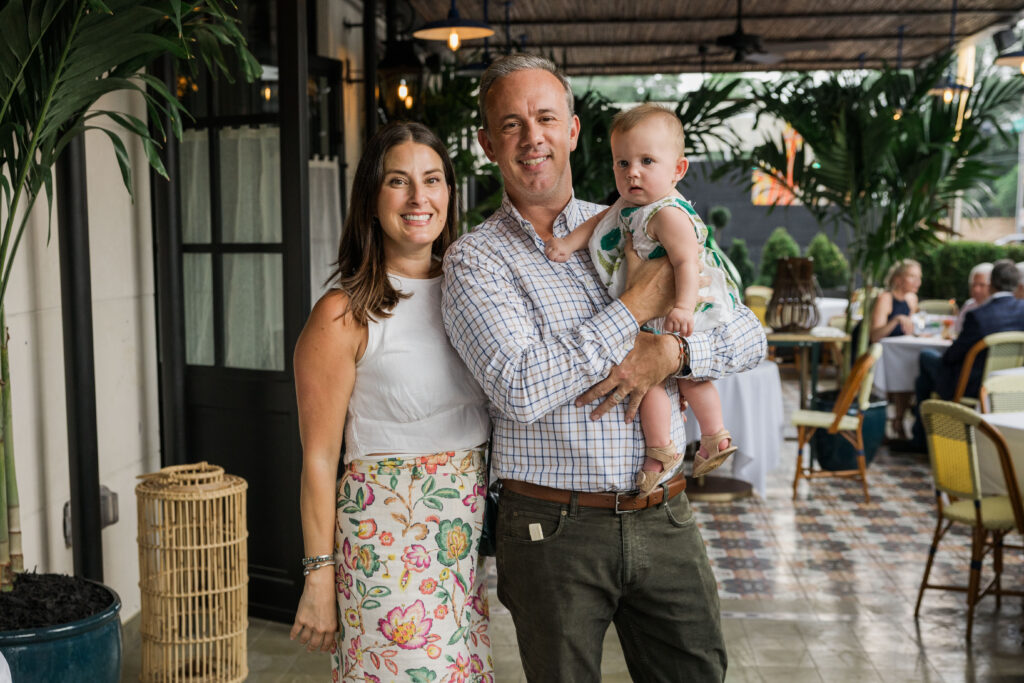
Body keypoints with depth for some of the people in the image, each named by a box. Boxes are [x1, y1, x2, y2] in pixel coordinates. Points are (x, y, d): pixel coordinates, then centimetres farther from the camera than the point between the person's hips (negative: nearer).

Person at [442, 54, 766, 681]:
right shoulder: (476, 259, -4)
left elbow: (749, 336, 6)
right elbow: (521, 389, -20)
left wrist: (670, 352, -15)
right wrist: (640, 305, -16)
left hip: (664, 519, 3)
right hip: (554, 529, -3)